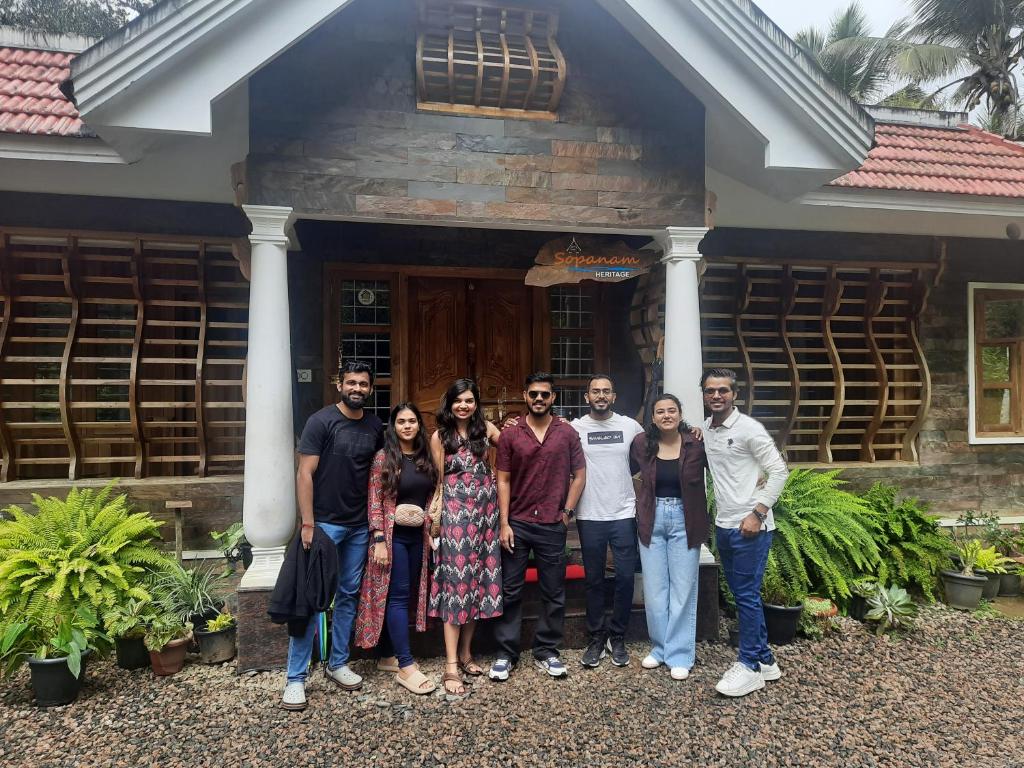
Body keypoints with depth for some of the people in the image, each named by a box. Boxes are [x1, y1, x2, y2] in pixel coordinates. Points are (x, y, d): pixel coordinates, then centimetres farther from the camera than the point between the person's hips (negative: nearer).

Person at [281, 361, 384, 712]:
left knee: (349, 595, 13)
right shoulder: (321, 421, -9)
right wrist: (307, 523, -16)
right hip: (324, 523, -5)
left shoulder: (375, 427, 6)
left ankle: (338, 663, 27)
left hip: (359, 527, 5)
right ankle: (295, 678, 9)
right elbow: (305, 474, -11)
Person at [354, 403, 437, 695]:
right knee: (398, 596, -5)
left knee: (403, 596, 11)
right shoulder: (383, 458, -7)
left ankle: (387, 656, 23)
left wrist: (429, 530, 11)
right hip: (393, 536, -6)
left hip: (417, 536, 6)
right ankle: (406, 667, -1)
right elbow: (374, 501, -10)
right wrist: (378, 539, -15)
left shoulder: (425, 458, 9)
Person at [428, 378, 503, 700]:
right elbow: (439, 481, 3)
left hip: (484, 512, 3)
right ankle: (451, 666, -3)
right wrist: (436, 515, 1)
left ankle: (466, 652, 22)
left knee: (478, 579, 8)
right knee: (457, 581, -6)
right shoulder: (440, 437, 1)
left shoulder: (486, 429, 6)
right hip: (455, 513, -3)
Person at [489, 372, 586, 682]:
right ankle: (506, 653, 18)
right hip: (517, 524, 0)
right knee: (510, 591, 6)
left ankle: (546, 651, 24)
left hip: (553, 526, 1)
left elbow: (579, 474, 6)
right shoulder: (510, 435, 0)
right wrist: (504, 523, -5)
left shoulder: (567, 433, 1)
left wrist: (567, 511, -1)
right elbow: (503, 480, 0)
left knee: (554, 593, 9)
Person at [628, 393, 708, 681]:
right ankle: (660, 647, 28)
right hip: (652, 520, 2)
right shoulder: (641, 444, -4)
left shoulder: (697, 444, -9)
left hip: (684, 520, -2)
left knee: (683, 589, 6)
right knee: (654, 589, 11)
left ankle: (680, 654, 19)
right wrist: (640, 500, 6)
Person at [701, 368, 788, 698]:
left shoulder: (749, 428, -13)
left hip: (750, 527, -8)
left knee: (747, 596, 0)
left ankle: (750, 666, 13)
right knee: (741, 594, 14)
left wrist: (758, 513, -16)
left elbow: (779, 471, -13)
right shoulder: (705, 430, 8)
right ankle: (765, 661, 28)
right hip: (723, 525, 8)